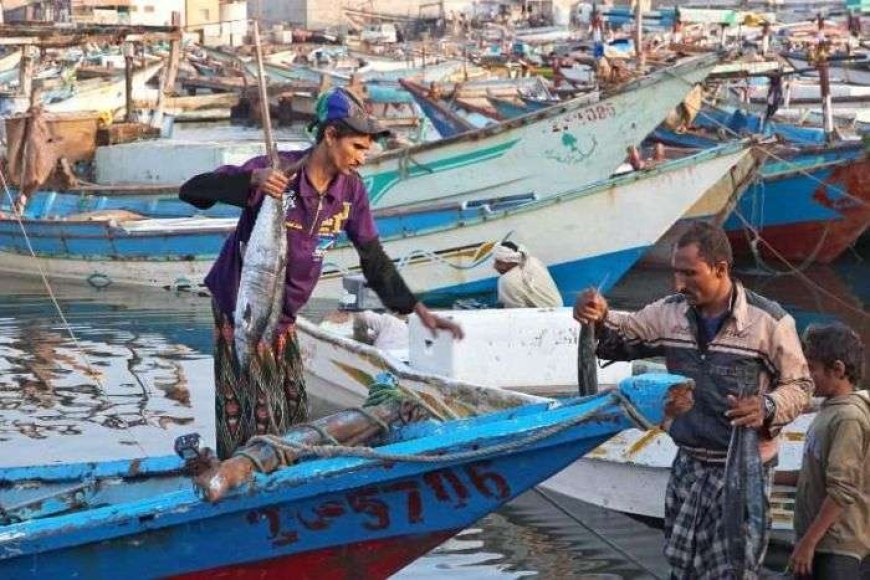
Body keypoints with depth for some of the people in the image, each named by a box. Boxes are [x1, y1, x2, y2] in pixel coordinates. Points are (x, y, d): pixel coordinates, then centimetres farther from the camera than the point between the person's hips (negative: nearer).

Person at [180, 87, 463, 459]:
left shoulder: (350, 190, -6)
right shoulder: (276, 171, -23)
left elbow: (374, 259, 3)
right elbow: (192, 190, -29)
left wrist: (417, 310, -5)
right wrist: (253, 181, -46)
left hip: (283, 316, 6)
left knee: (292, 413, 10)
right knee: (251, 416, -8)